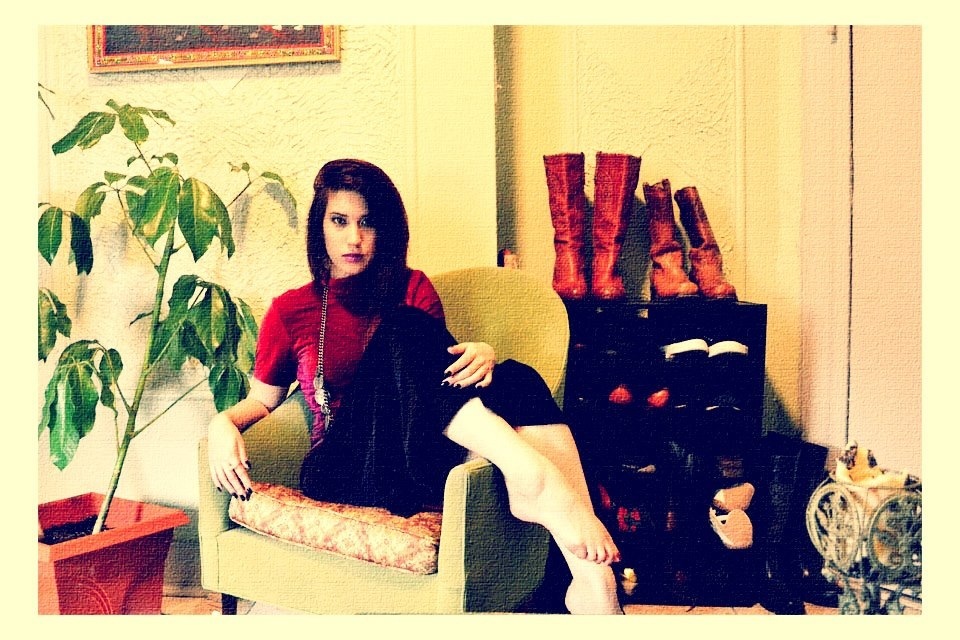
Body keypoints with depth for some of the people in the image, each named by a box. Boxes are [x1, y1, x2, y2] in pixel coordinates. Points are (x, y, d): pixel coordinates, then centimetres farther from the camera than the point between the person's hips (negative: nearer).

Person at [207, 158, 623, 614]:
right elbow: (261, 400, 19)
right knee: (404, 330, -29)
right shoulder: (290, 311, 14)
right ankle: (535, 480, -46)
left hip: (424, 456, 2)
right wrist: (224, 423, -5)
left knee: (515, 380, -31)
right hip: (346, 470, -2)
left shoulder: (412, 289, 18)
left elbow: (443, 363, 11)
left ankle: (591, 578, -48)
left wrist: (481, 354, -13)